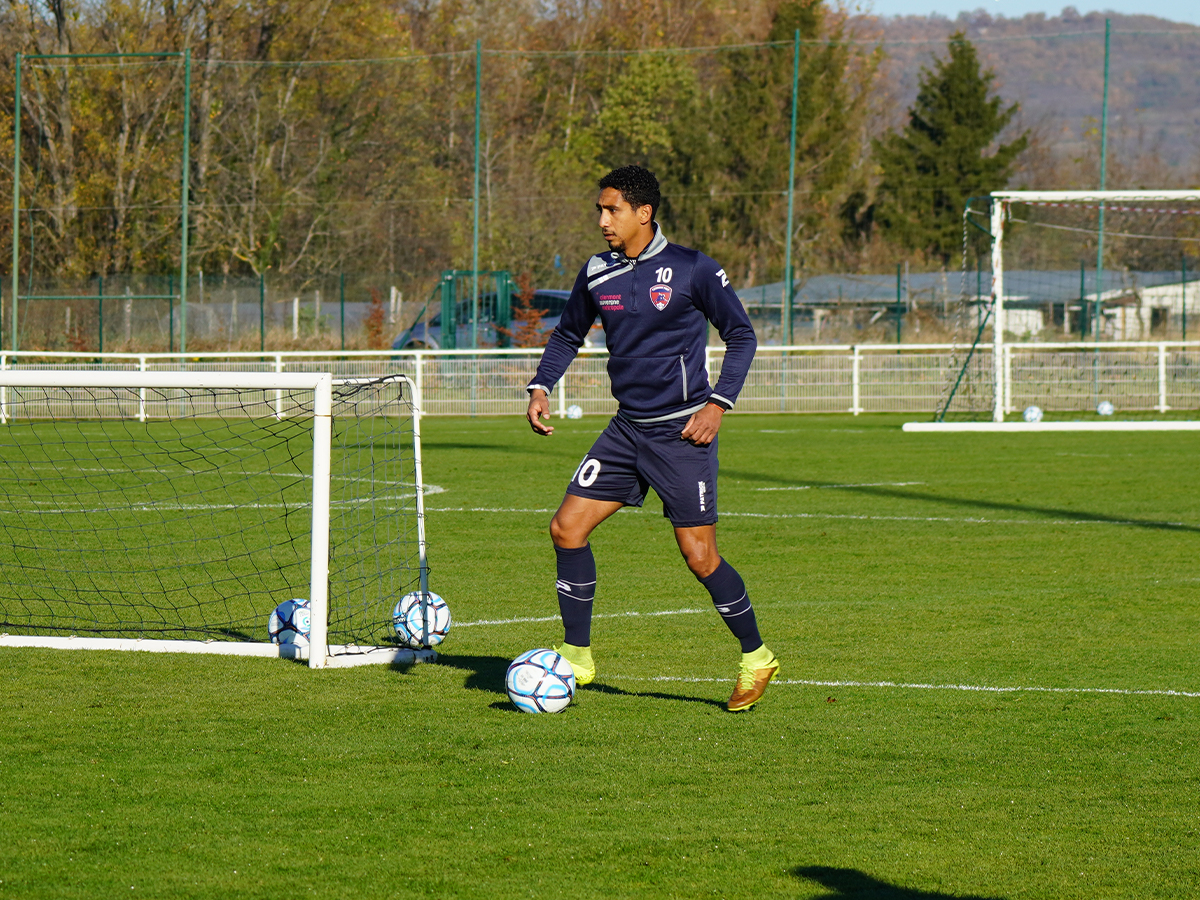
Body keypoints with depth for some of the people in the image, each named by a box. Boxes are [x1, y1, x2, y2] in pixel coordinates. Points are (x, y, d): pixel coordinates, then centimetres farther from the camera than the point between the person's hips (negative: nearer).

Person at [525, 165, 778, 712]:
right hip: (627, 430, 6)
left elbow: (741, 335, -2)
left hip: (682, 431, -6)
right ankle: (576, 656, 8)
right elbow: (567, 335, 20)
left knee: (700, 558, -6)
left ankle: (755, 657, 14)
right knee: (567, 528, -3)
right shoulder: (597, 273, 5)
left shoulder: (693, 270, -10)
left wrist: (719, 403, -12)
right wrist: (541, 387, 3)